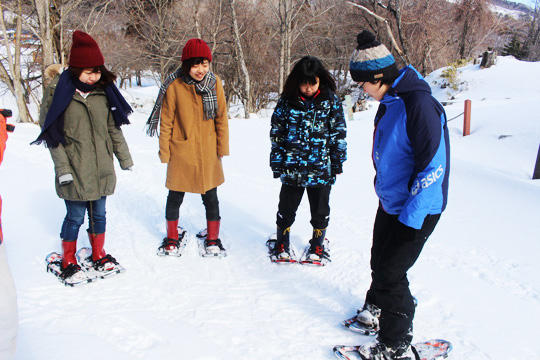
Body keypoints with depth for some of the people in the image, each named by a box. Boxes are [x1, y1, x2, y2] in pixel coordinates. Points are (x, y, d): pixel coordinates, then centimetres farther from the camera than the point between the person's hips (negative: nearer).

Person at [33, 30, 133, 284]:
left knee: (99, 213, 14)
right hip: (74, 171, -4)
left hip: (102, 169, 4)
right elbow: (53, 135, -8)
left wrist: (124, 157, 16)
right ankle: (68, 262, 24)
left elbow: (113, 129, 13)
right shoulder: (58, 92, -7)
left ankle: (99, 256, 32)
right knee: (75, 216, 4)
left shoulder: (104, 92, 5)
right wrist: (62, 167, -14)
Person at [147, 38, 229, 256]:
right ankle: (172, 238, 32)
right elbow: (166, 123, -4)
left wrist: (222, 148, 2)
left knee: (210, 197, 11)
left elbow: (221, 118, 4)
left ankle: (213, 238, 29)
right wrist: (164, 152, -3)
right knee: (175, 197, 12)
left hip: (208, 152, 2)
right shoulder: (174, 87, -11)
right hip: (181, 152, -1)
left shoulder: (214, 83, -4)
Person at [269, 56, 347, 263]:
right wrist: (277, 163, 4)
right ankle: (282, 243, 33)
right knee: (287, 208, 11)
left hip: (321, 168, 0)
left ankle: (317, 245, 34)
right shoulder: (287, 101, -2)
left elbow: (339, 133, 4)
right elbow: (276, 133, 5)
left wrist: (337, 162, 3)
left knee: (320, 211, 12)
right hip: (292, 168, 0)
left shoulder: (331, 101, -1)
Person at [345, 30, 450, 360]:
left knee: (392, 273, -2)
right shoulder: (390, 102, 5)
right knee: (380, 260, 21)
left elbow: (434, 166, -26)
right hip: (390, 202, 9)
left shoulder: (419, 104, -25)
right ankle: (378, 308, 46)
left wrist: (410, 216, -23)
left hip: (417, 210, -9)